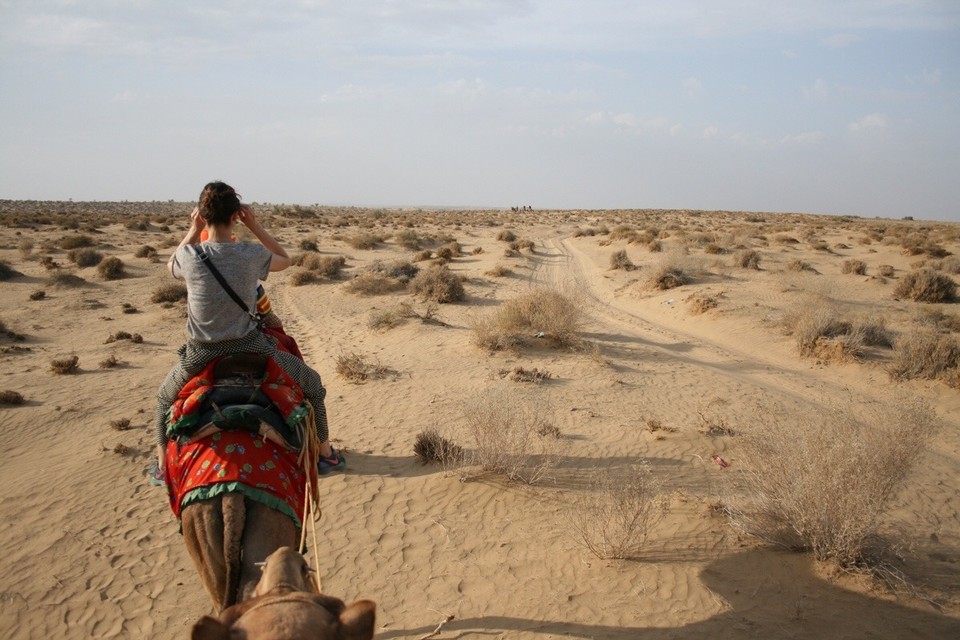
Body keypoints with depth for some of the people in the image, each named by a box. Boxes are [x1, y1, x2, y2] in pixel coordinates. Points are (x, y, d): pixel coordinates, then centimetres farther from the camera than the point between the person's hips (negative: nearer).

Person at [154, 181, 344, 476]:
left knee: (165, 397, 34)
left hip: (200, 356, 2)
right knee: (312, 384, 23)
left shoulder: (190, 256, -9)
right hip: (249, 348, -1)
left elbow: (171, 265, 19)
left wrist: (194, 230, 14)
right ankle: (326, 453, 32)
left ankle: (162, 463, 38)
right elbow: (285, 259, 12)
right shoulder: (251, 254, -12)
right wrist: (254, 224, 6)